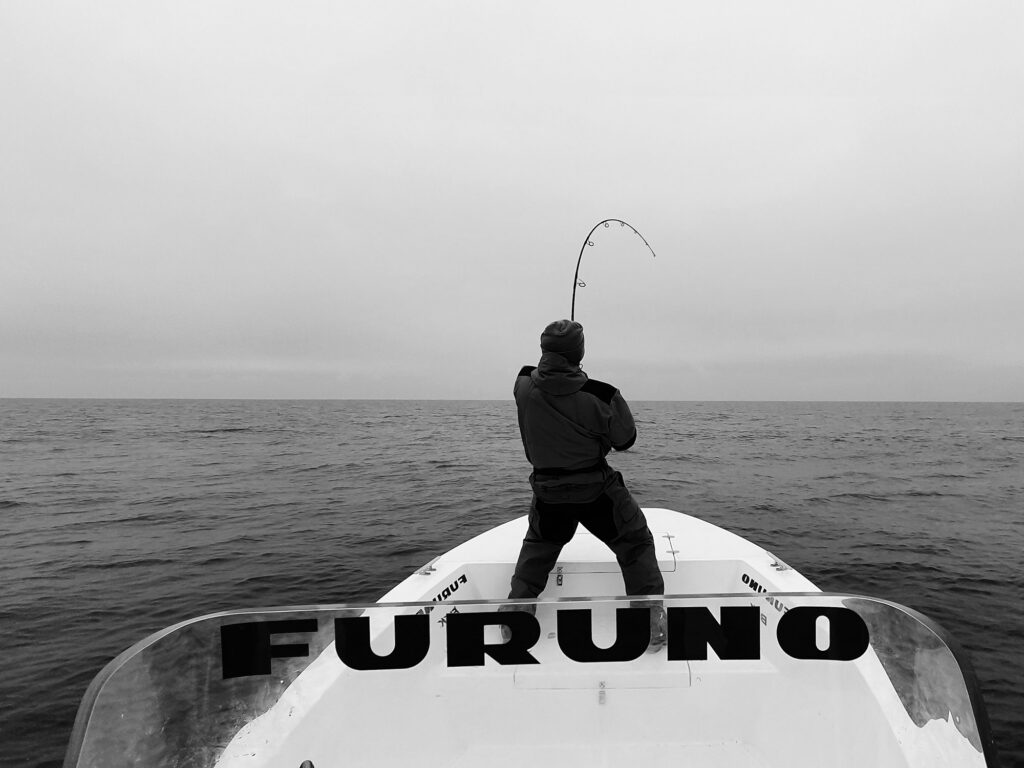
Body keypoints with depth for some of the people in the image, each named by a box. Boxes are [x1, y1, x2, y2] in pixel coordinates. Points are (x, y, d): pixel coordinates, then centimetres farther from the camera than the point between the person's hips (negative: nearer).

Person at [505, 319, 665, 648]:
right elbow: (625, 440, -8)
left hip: (547, 491, 4)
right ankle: (652, 619, 16)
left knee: (537, 547, 28)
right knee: (635, 544, 16)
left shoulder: (523, 386, -13)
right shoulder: (598, 395, -23)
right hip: (596, 490, -3)